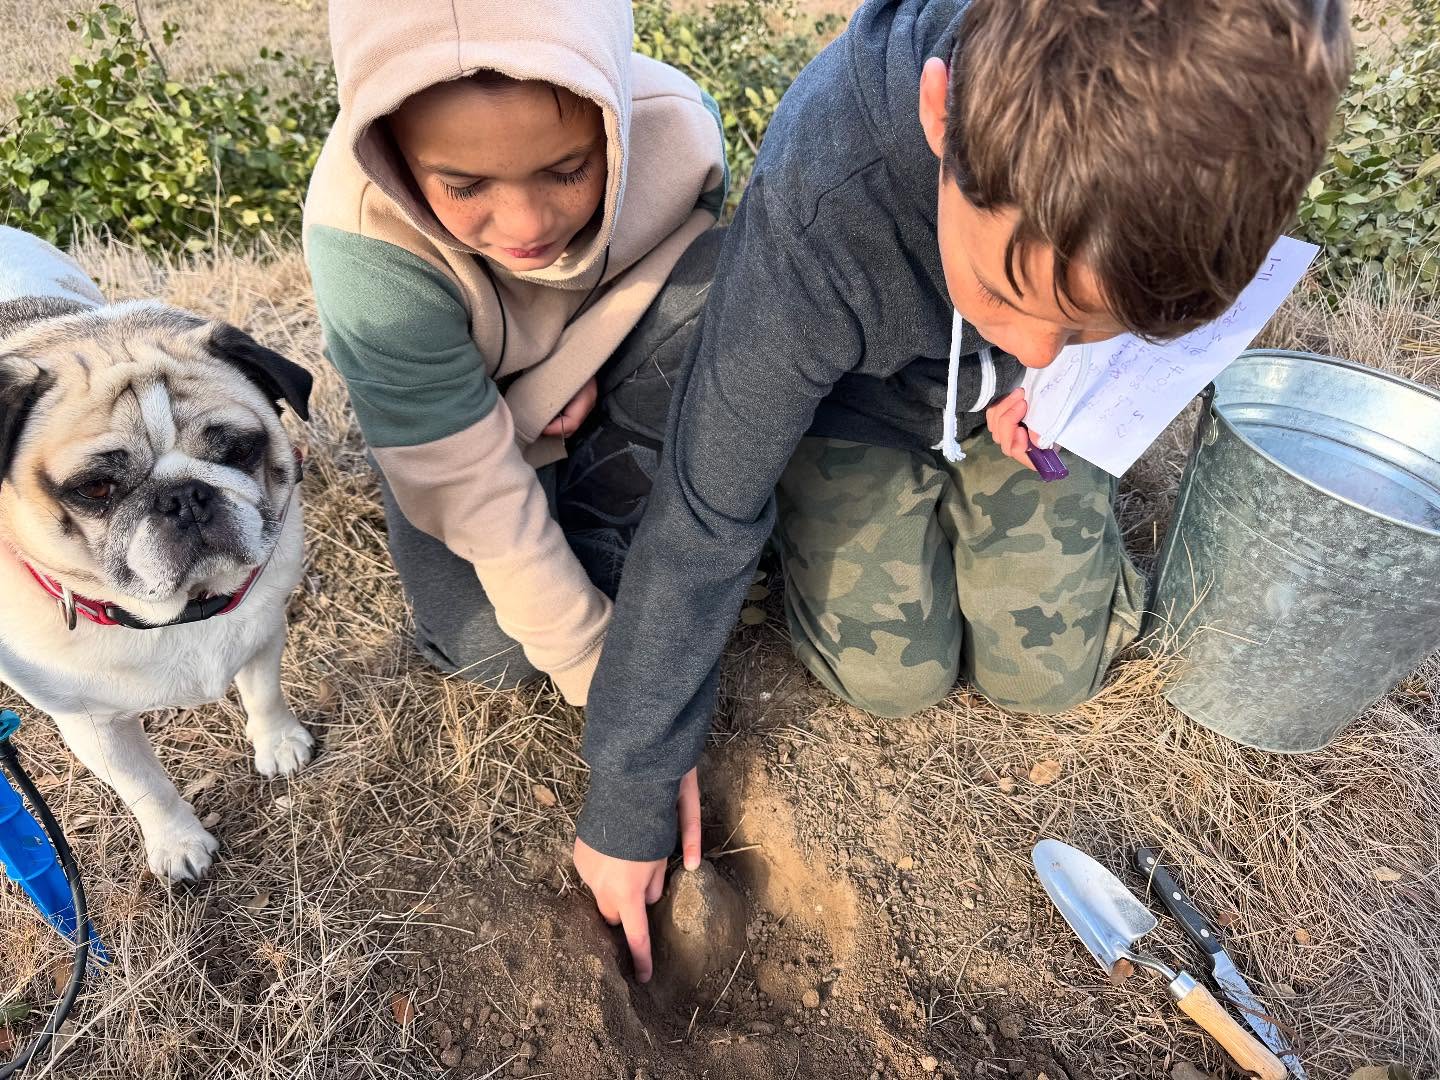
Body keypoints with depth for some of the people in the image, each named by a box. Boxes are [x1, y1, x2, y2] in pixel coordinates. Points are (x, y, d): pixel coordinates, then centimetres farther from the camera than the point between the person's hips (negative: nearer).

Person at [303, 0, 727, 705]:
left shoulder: (677, 127, -29)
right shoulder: (362, 246, -36)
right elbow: (475, 492, -29)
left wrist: (587, 368, -25)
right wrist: (589, 663, -22)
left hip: (597, 371, 3)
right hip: (447, 404, -2)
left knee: (707, 285, -27)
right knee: (489, 650, -19)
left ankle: (604, 560, -11)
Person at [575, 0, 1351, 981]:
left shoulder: (1188, 111, -30)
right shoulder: (820, 211, -40)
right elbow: (707, 518, -30)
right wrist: (635, 783, -22)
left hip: (1022, 408, 3)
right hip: (857, 388, -2)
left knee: (1050, 668, -4)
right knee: (888, 674, -11)